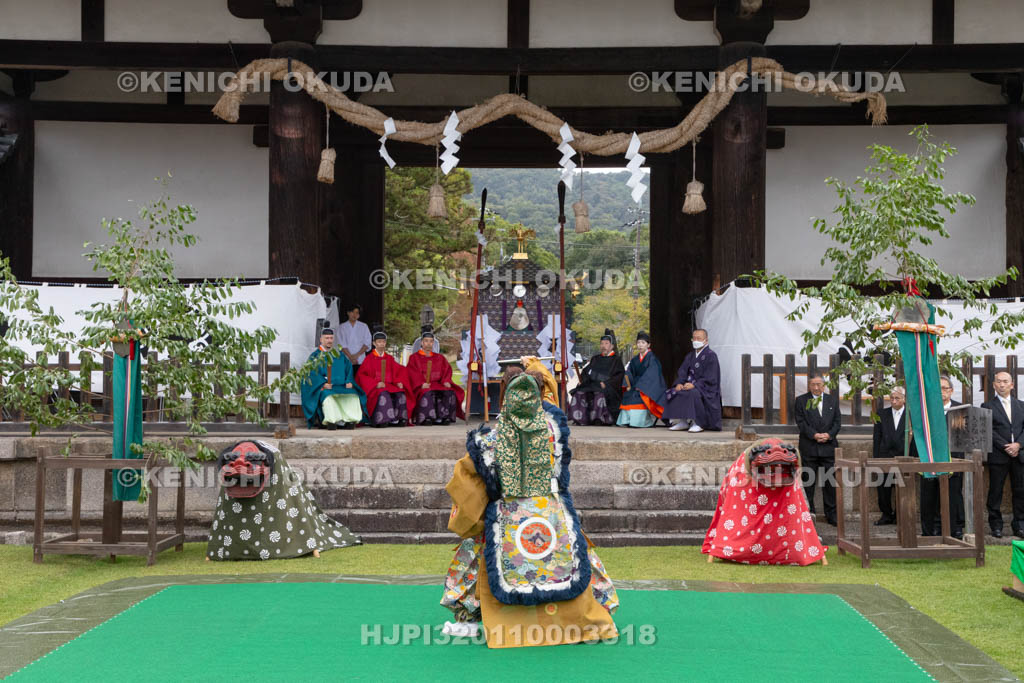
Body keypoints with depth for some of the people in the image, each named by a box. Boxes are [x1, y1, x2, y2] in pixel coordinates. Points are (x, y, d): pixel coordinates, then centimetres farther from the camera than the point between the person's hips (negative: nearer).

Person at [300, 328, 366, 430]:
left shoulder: (340, 355, 24)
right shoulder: (315, 356, 13)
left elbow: (349, 369, 17)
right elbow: (313, 373, -1)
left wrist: (349, 382, -5)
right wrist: (323, 383, -19)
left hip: (341, 386, 3)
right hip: (324, 388, -3)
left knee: (353, 395, -27)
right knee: (327, 397, -38)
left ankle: (350, 420, -35)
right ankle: (333, 420, -45)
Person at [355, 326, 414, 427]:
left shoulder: (389, 358, 18)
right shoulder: (369, 358, 6)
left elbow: (402, 370, 20)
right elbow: (361, 375, -2)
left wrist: (399, 382, -1)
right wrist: (376, 384, -14)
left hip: (389, 386, 4)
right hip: (374, 388, -4)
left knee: (401, 394, -27)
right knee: (383, 395, -36)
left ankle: (400, 418, -26)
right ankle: (385, 420, -37)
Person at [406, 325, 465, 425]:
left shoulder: (439, 358, 24)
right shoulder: (414, 358, 13)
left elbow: (446, 370, 12)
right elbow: (412, 373, -3)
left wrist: (446, 381, -9)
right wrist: (421, 383, -20)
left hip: (437, 384, 3)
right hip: (423, 387, -3)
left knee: (450, 393, -27)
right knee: (428, 394, -37)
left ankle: (444, 417, -30)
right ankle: (425, 418, -39)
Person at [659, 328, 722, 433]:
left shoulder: (711, 356, -6)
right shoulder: (690, 356, 17)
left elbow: (710, 378, -16)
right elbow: (682, 371, 8)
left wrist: (694, 385, -27)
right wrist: (679, 383, -13)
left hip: (706, 388, -7)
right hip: (690, 384, 7)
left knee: (693, 393, -38)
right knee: (671, 393, -14)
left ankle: (698, 423, -26)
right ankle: (682, 421, -13)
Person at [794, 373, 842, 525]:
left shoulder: (833, 400, 12)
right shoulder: (801, 401, 3)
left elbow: (838, 421, 7)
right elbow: (801, 422, -5)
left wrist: (829, 434, -11)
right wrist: (814, 435, -17)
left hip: (828, 446, 2)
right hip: (809, 448, -2)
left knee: (830, 481, 4)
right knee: (808, 482, 1)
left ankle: (831, 514, 11)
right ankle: (808, 513, 8)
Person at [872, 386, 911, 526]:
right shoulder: (882, 414, 8)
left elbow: (915, 438, 0)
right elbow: (877, 438, 7)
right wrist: (875, 458, 1)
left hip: (904, 457, -2)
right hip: (885, 456, 2)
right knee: (883, 488, 3)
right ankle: (886, 515, 16)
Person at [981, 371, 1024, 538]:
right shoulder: (987, 406, 3)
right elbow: (989, 431, -5)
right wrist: (1005, 447, -13)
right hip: (998, 456, -3)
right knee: (995, 491, 0)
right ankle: (996, 525, 8)